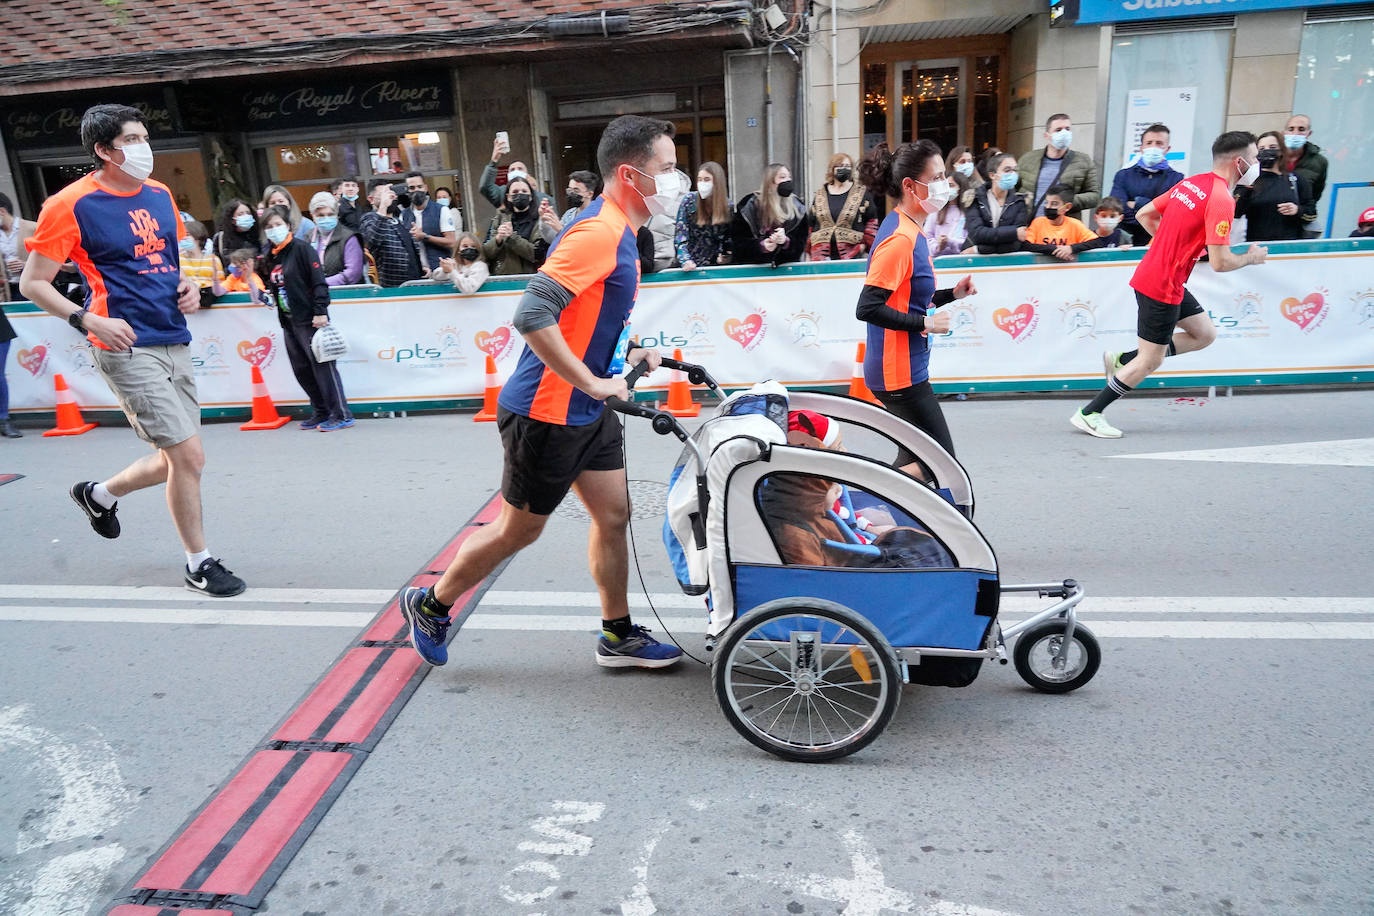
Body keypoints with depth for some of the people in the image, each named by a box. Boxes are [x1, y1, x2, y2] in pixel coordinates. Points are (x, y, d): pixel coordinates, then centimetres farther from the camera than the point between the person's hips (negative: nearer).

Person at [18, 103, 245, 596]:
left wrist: (186, 286, 7)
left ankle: (99, 494, 43)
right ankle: (198, 563, 9)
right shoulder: (72, 205, -7)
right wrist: (89, 320, -17)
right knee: (188, 454, -9)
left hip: (174, 342, 7)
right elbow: (32, 283, -3)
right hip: (128, 348, -7)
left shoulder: (160, 194, 12)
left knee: (176, 461, 13)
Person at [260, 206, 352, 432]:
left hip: (309, 319, -8)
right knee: (301, 370, 10)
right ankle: (321, 412, 20)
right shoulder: (269, 255, 14)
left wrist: (320, 311, -19)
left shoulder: (301, 248, -8)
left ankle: (341, 415, -1)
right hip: (288, 322, 8)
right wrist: (269, 296, 7)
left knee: (323, 366, -6)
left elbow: (318, 282, -13)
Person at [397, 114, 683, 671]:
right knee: (519, 529, 7)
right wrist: (592, 383, -25)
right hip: (547, 414, -9)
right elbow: (531, 315, -30)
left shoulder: (619, 234, 11)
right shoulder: (599, 233, -21)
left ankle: (619, 636, 26)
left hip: (588, 412, 9)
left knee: (613, 516, 12)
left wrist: (627, 351, 9)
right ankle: (431, 605, 29)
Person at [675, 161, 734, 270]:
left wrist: (728, 255, -7)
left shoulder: (728, 205, 2)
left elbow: (729, 238, 12)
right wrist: (685, 260, -22)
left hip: (714, 265, 2)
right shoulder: (689, 200, -3)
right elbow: (680, 234, -7)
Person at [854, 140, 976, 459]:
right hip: (899, 373, -10)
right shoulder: (900, 238, -18)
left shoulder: (909, 230, 12)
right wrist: (926, 323, -19)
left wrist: (951, 294, 8)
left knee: (916, 461, 17)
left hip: (906, 369, 10)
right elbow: (867, 308, -25)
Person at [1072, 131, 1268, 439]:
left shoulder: (1190, 182, 7)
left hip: (1152, 273, 9)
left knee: (1205, 333, 18)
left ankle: (1122, 360, 17)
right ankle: (1088, 414, 7)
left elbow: (1144, 214, 14)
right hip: (1162, 288, -9)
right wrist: (1251, 257, -1)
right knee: (1150, 361, 1)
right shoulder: (1221, 200, -18)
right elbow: (1220, 262, -21)